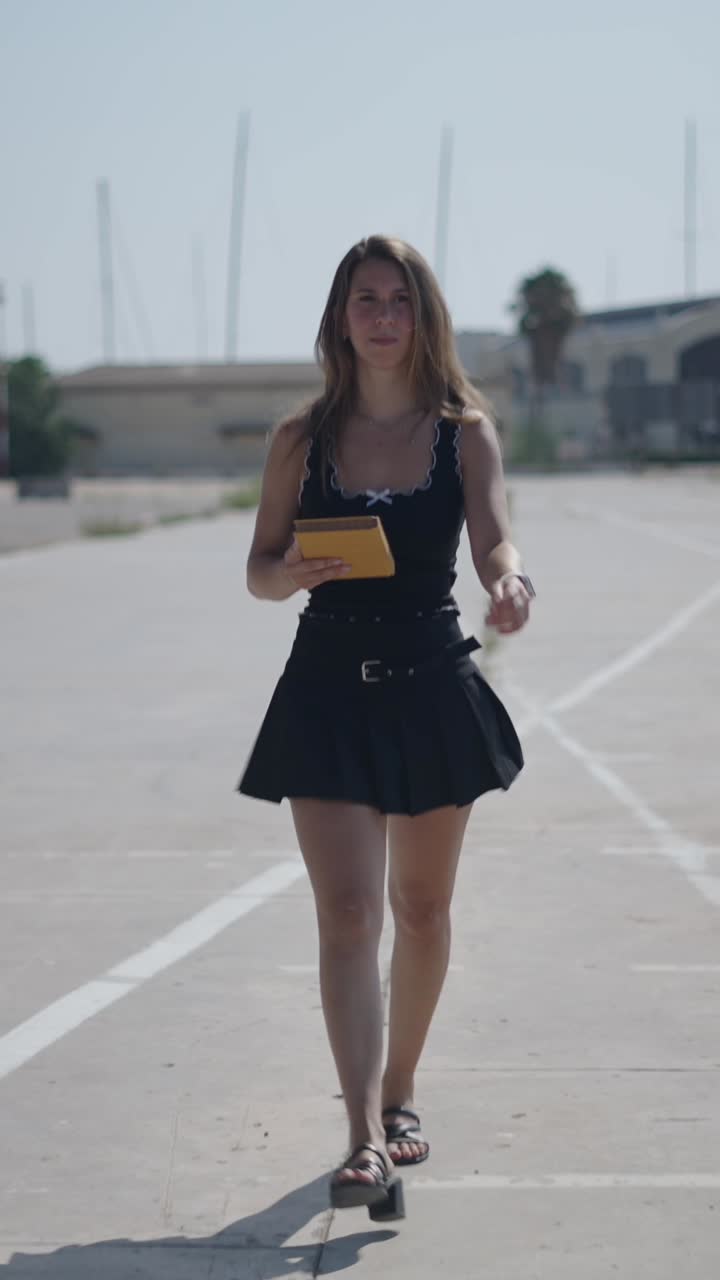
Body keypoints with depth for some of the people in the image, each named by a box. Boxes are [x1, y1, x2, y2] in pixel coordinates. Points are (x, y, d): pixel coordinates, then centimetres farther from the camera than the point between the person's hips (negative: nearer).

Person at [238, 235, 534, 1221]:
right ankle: (367, 1144, -14)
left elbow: (492, 540, -13)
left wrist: (509, 582, -36)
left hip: (434, 687, 1)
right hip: (329, 692, -1)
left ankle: (399, 1092, 34)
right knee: (347, 914, -10)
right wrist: (293, 574, -19)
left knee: (421, 909, 14)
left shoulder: (465, 430, 0)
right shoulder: (303, 439, 1)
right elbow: (260, 569, 5)